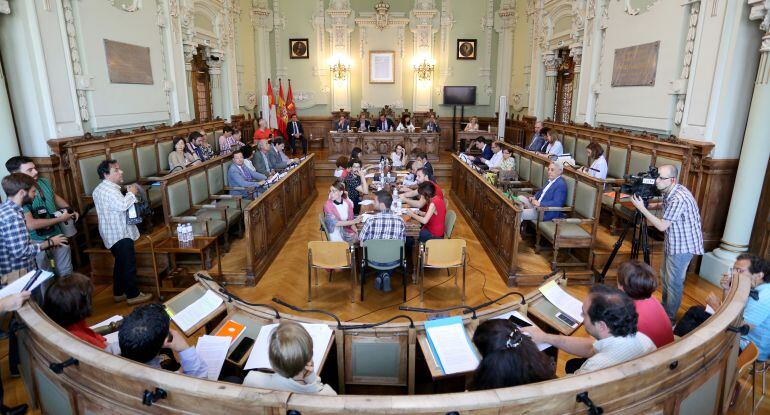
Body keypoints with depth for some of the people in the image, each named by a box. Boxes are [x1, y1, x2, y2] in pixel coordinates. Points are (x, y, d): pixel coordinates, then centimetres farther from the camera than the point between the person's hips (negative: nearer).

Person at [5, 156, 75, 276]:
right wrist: (60, 219, -24)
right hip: (38, 242, -5)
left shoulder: (44, 182, -5)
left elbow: (55, 197, 18)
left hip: (58, 235, 6)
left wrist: (70, 210, 3)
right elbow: (31, 224, -30)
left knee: (66, 273, 20)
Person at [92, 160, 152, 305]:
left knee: (121, 264, 18)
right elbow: (122, 206, -32)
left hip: (115, 233, 11)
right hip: (119, 234, -11)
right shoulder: (108, 190, -19)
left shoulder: (103, 188, 16)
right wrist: (132, 193, -16)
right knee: (129, 265, -4)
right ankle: (133, 295, 3)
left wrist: (128, 194, 9)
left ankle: (119, 293, 27)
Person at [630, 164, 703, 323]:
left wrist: (642, 209, -23)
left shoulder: (679, 198, -29)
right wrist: (655, 206, 5)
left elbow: (662, 226, -26)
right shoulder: (669, 192, 0)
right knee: (665, 277, 21)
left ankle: (670, 318, 15)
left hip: (683, 245, -10)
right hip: (672, 241, 10)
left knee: (674, 282, 1)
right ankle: (664, 309, 37)